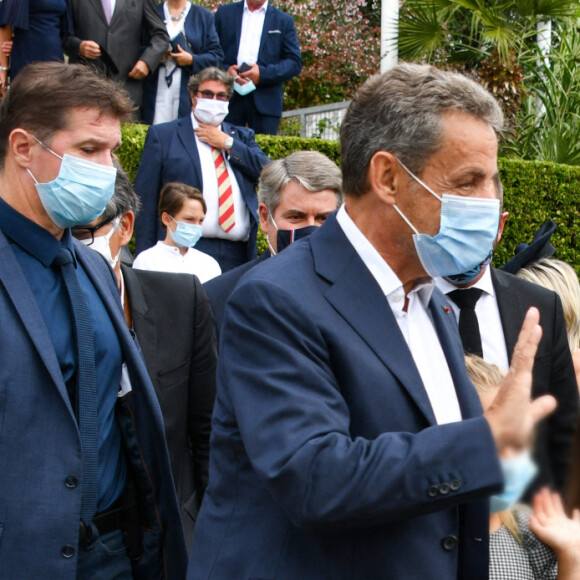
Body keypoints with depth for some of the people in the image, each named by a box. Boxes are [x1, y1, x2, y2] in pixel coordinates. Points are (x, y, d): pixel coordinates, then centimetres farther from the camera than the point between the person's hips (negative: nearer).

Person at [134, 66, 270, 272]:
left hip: (238, 256, 3)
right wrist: (146, 258, -5)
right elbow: (146, 200, 3)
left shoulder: (242, 137, 22)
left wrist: (227, 144, 2)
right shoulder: (162, 135, 10)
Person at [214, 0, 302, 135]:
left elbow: (295, 63, 5)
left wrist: (263, 73, -10)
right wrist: (225, 70, -9)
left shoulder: (284, 21, 13)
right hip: (228, 97, 1)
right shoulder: (224, 12, 15)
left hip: (265, 100, 0)